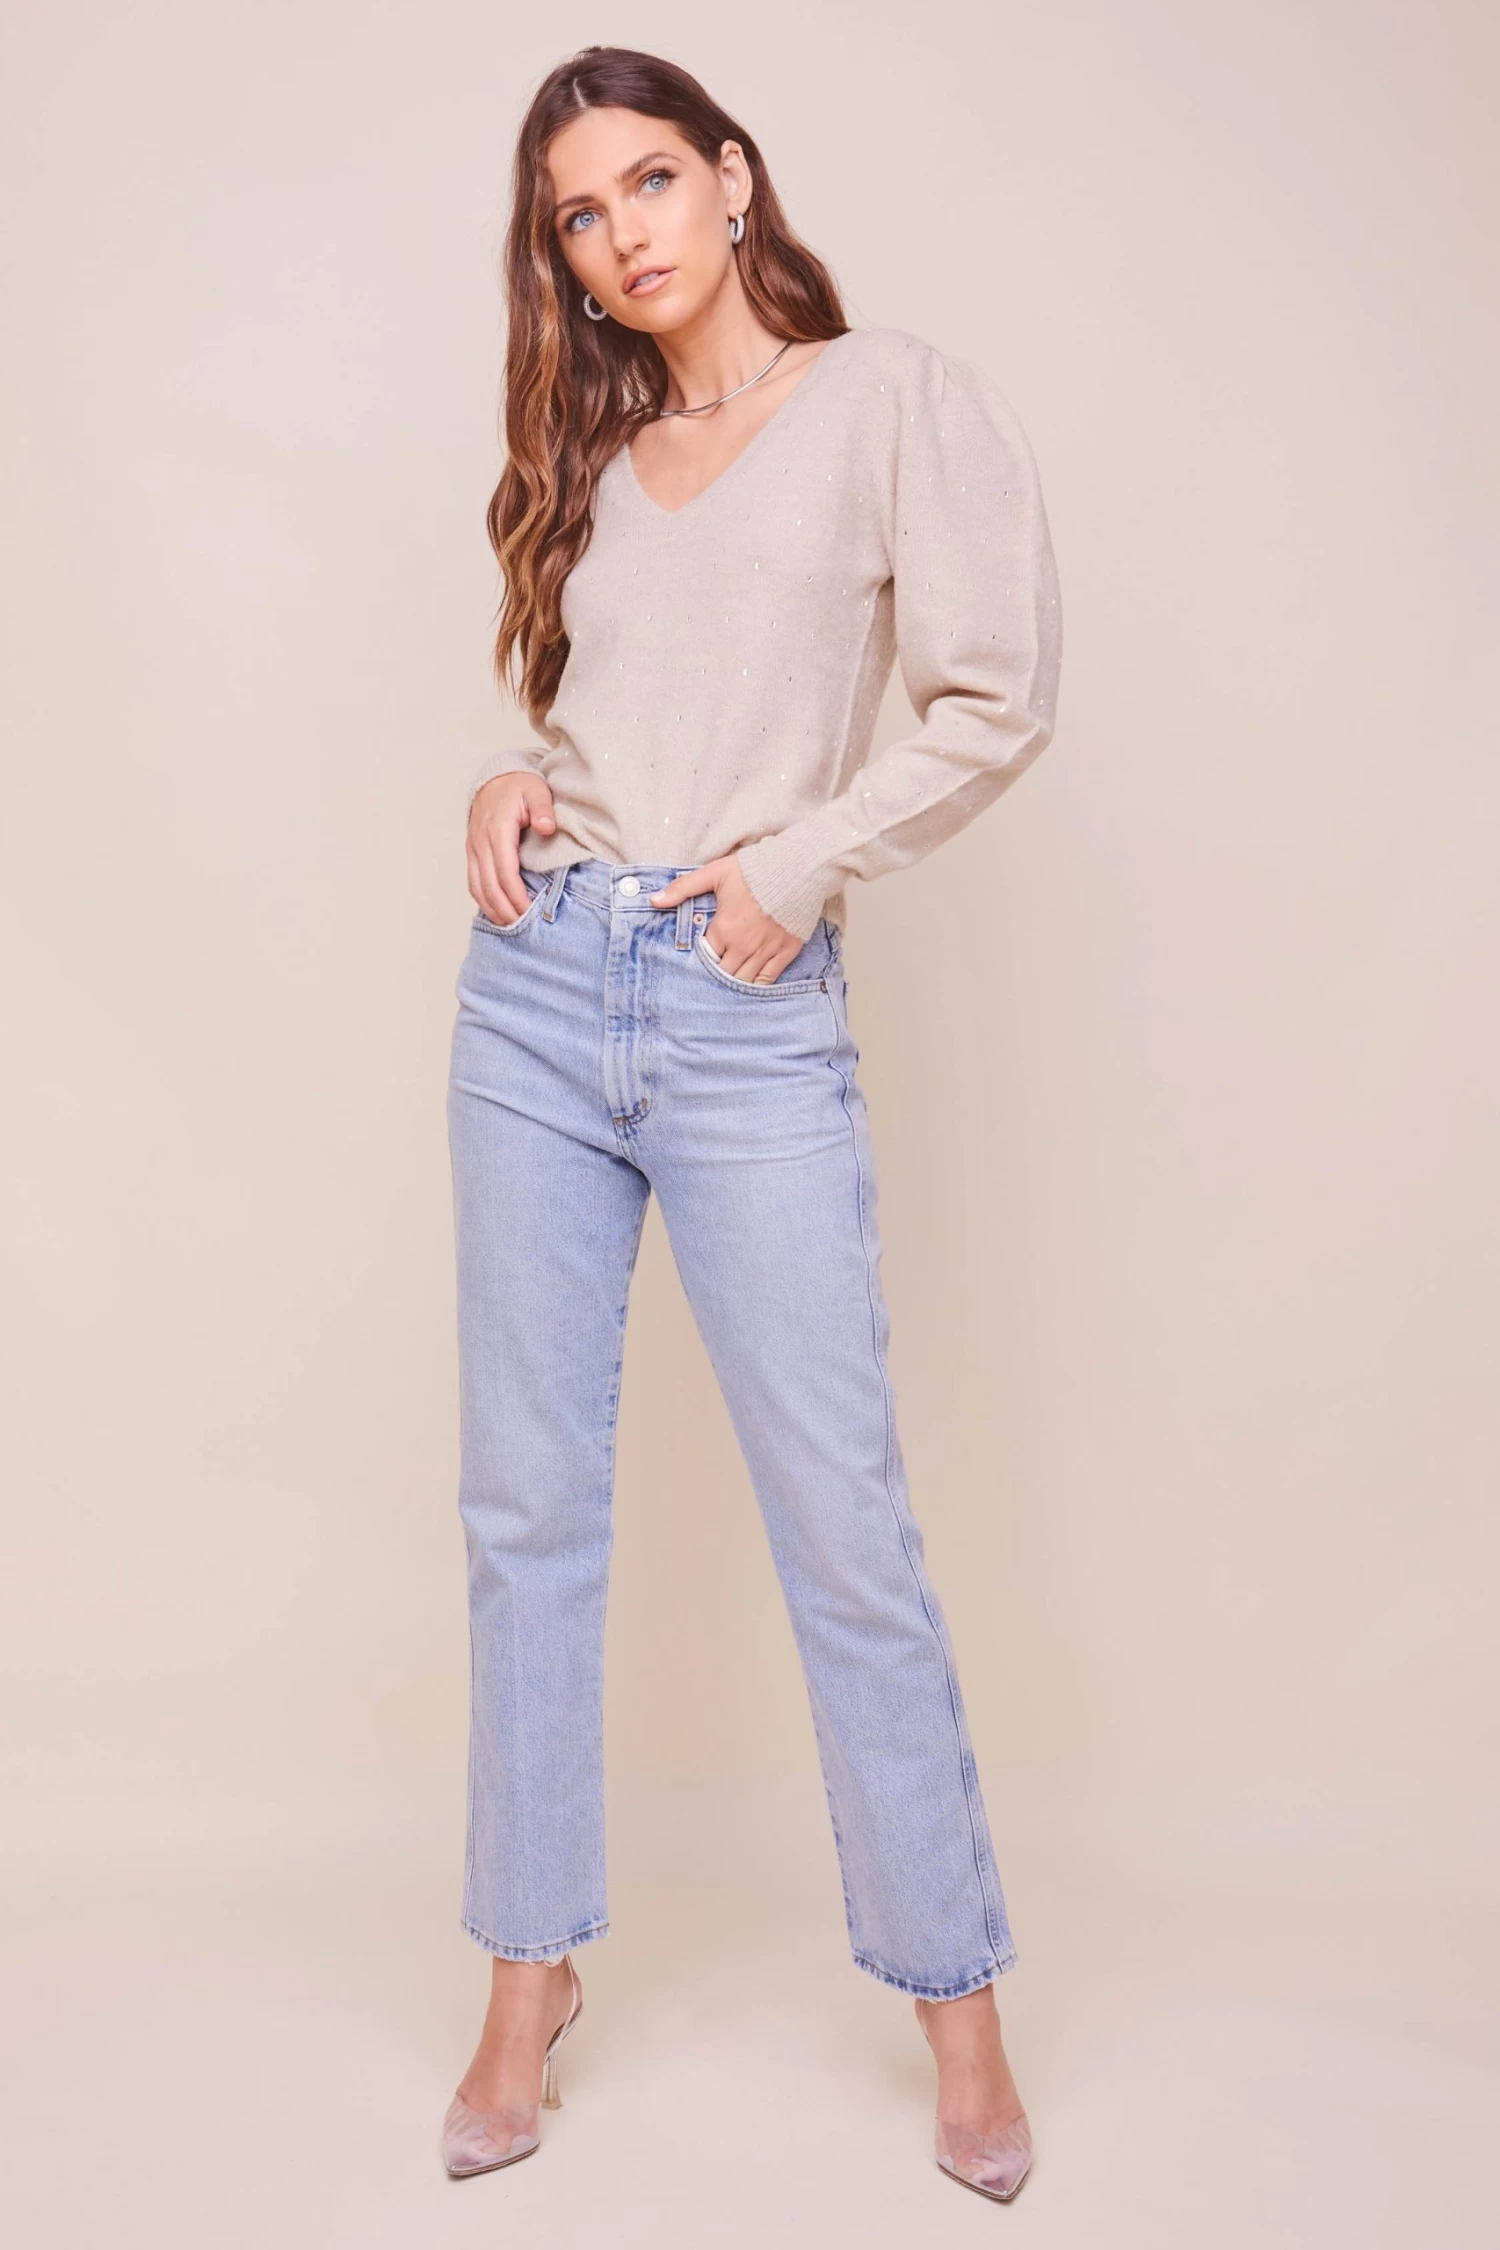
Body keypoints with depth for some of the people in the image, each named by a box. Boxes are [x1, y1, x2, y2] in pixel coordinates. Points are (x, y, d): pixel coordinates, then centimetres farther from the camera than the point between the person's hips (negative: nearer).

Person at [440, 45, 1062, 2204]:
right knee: (530, 1506, 7)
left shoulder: (904, 400, 3)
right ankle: (533, 1978, 22)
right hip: (540, 990, 5)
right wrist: (512, 784, 3)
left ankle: (956, 1997, 16)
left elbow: (996, 697, -4)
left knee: (844, 1523, -2)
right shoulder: (594, 455, 17)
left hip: (751, 1015, -5)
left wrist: (797, 865, -10)